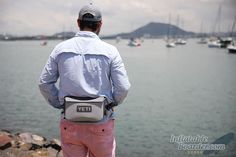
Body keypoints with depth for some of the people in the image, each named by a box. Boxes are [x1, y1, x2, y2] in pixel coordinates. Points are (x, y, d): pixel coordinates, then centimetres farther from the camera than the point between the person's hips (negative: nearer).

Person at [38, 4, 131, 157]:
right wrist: (110, 104, 8)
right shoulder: (110, 50, -6)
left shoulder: (61, 48, 0)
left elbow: (45, 83, 1)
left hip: (70, 124, 2)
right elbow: (123, 87, -10)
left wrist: (61, 104, 11)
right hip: (101, 125, -1)